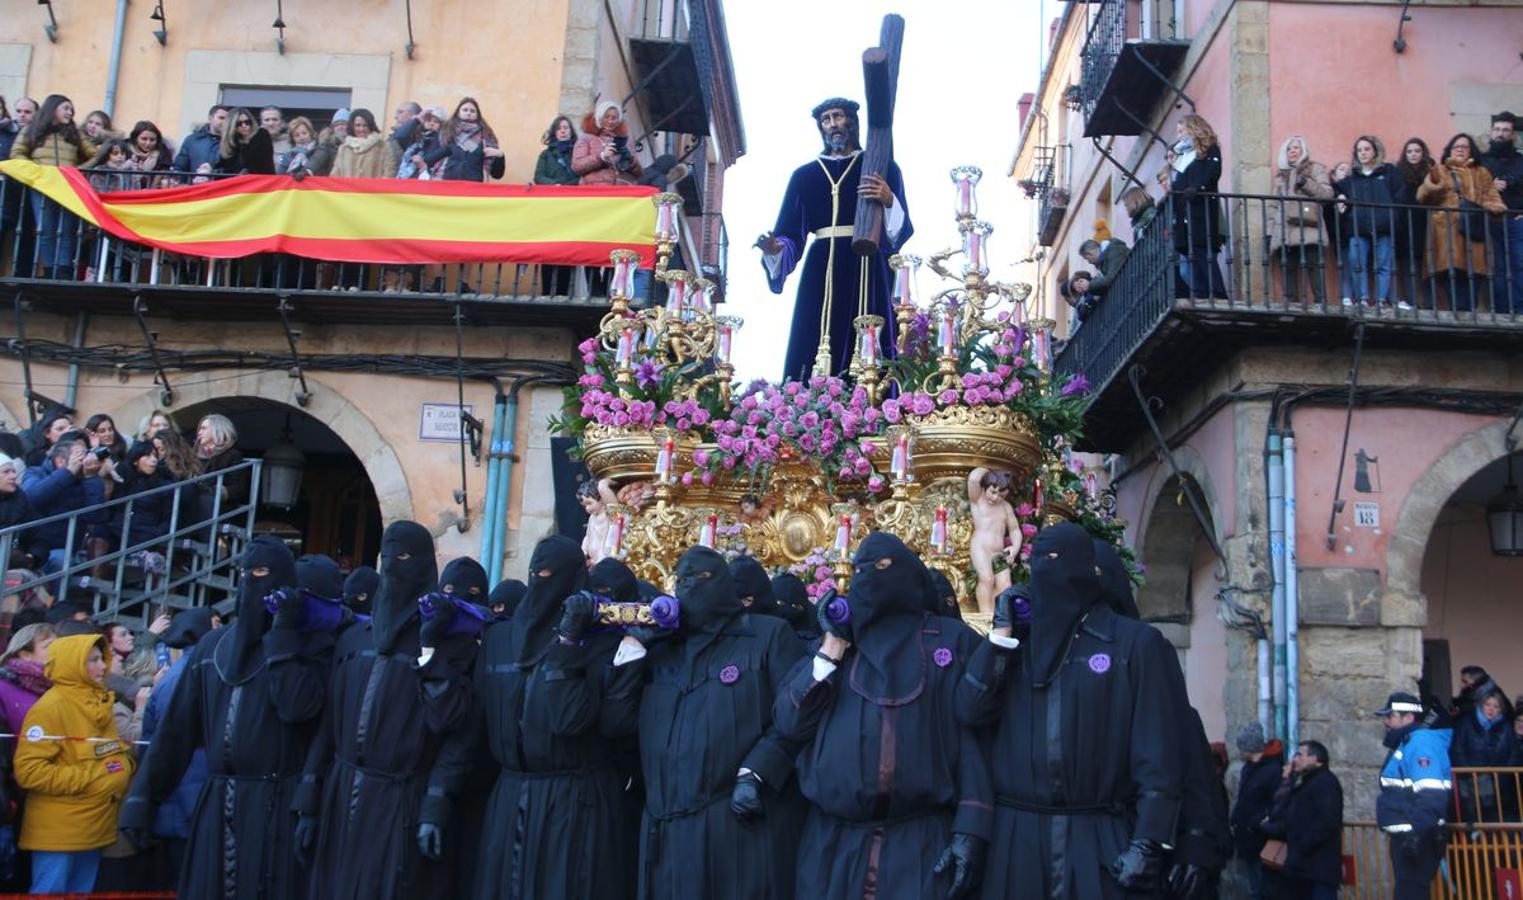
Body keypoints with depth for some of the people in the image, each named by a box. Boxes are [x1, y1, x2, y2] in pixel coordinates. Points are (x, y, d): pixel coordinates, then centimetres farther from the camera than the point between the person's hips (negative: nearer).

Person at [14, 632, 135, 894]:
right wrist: (90, 779, -20)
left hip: (93, 828, 8)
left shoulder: (100, 703, 11)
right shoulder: (51, 707, -14)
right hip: (58, 832, -8)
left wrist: (125, 763, 2)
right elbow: (28, 771, -20)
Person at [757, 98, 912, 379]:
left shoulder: (882, 168, 11)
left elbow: (900, 230, 1)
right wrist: (774, 249, -12)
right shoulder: (804, 175, 17)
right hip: (820, 272, 2)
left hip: (866, 270, -2)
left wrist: (889, 201, -19)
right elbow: (791, 236, 10)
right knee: (814, 353, -8)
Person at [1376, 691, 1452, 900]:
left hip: (1417, 838, -11)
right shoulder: (1405, 743, 19)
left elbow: (1431, 796, -26)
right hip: (1406, 836, 11)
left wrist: (1417, 833, -29)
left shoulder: (1421, 743, -15)